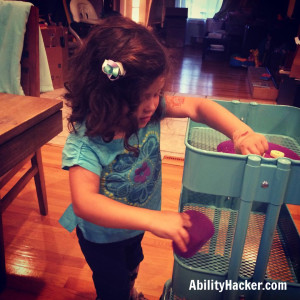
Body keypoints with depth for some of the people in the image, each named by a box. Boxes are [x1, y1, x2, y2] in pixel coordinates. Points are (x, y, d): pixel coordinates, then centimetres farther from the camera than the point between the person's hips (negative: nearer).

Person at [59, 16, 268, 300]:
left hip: (136, 225, 6)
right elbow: (84, 203, -48)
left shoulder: (151, 108, -24)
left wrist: (241, 133, -37)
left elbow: (199, 107, -21)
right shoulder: (85, 141, -39)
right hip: (102, 235, -6)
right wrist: (154, 219, -56)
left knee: (132, 265, 37)